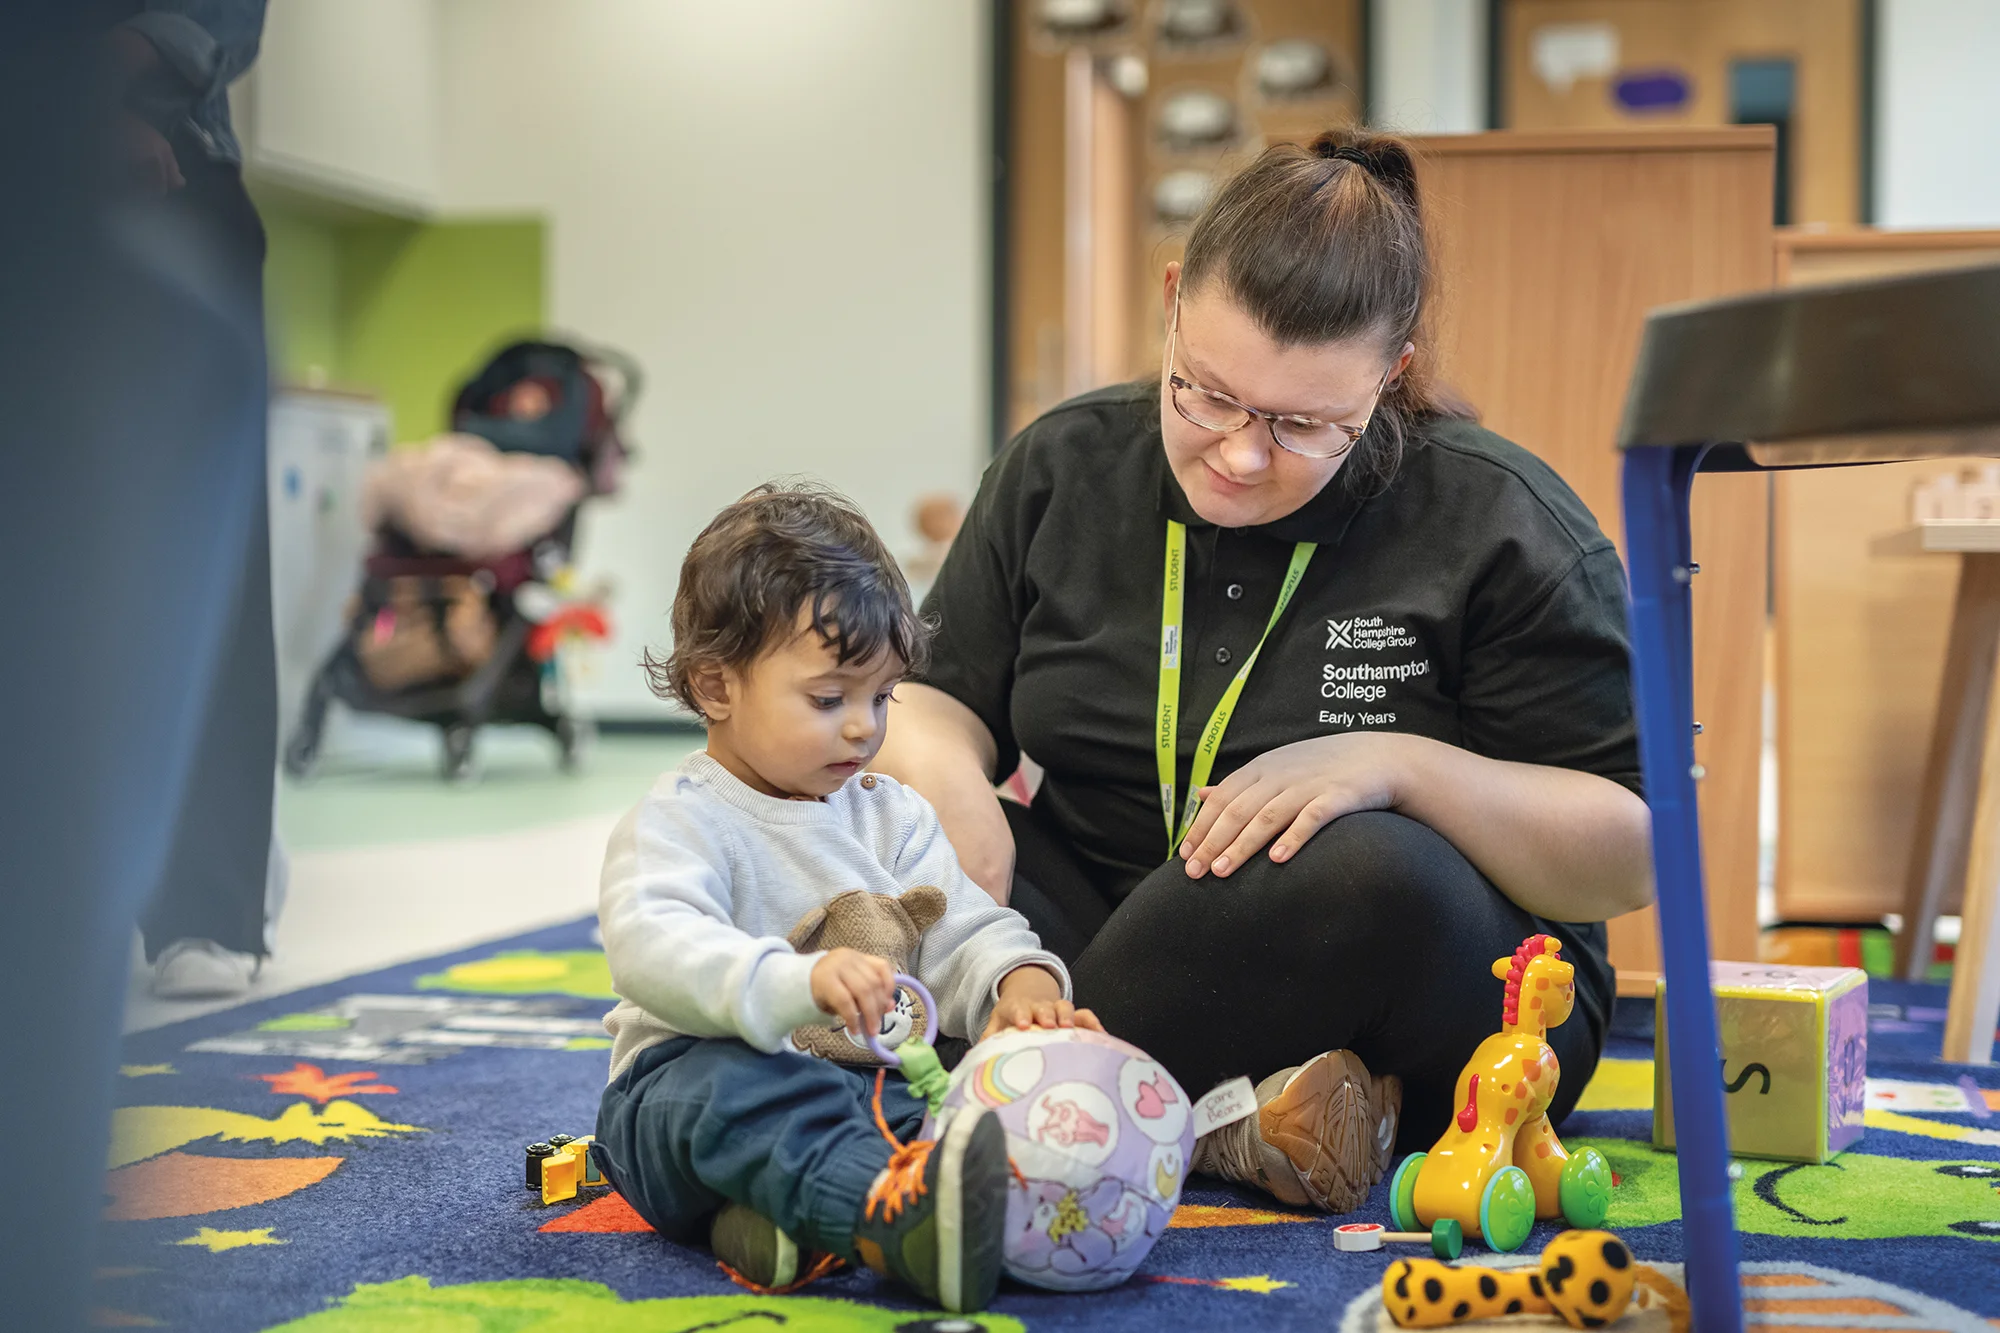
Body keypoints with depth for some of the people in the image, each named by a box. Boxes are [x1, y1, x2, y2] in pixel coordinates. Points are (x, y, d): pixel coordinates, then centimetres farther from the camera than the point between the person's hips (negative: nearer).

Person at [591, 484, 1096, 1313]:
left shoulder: (893, 817, 14)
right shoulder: (679, 822, -7)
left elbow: (962, 937, 11)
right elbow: (652, 948, -26)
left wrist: (1019, 981, -15)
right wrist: (795, 983, -44)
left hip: (867, 1078, 5)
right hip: (693, 1075, -5)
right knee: (734, 1087, -40)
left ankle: (798, 1217, -43)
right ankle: (897, 1218, -68)